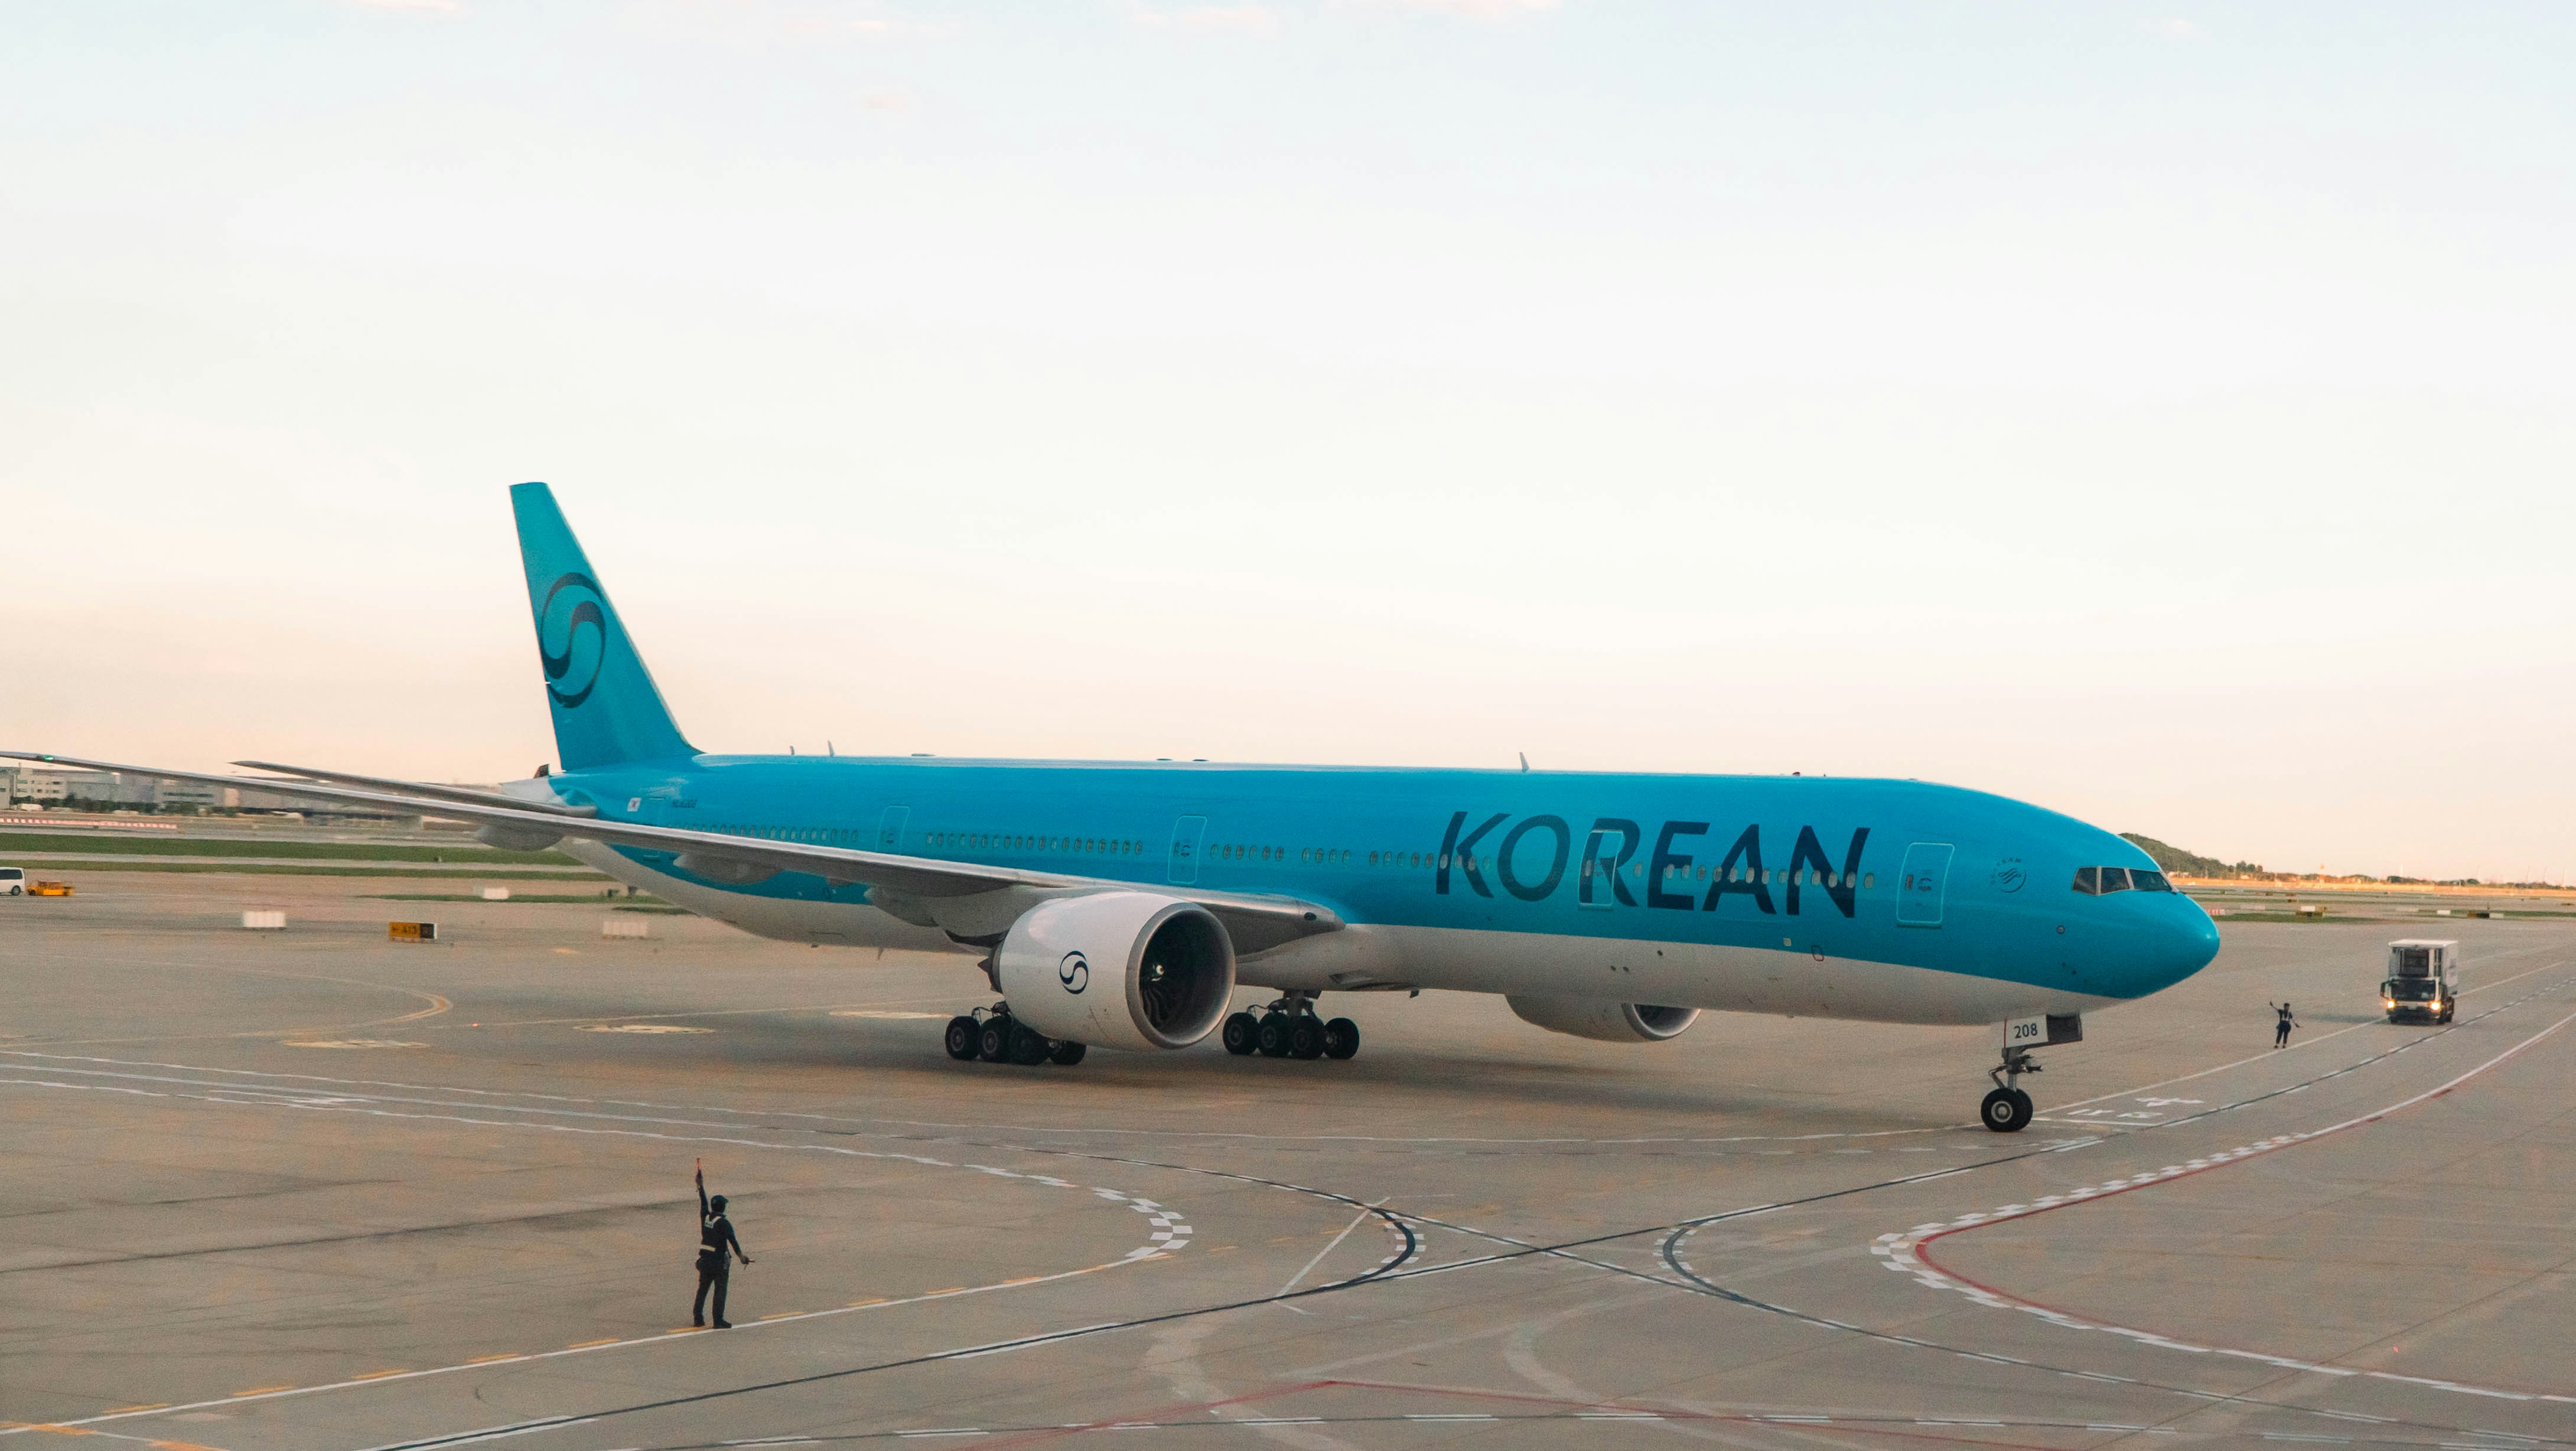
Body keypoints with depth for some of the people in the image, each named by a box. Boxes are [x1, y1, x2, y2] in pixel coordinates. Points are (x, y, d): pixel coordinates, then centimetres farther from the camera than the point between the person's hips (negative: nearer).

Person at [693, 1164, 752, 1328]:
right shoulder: (723, 1223, -16)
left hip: (704, 1259, 6)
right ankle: (719, 1321, 0)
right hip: (719, 1262, -6)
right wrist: (740, 1255, -30)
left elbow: (703, 1204, 20)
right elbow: (732, 1239, -25)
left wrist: (701, 1186, 32)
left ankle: (697, 1317, 18)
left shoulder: (705, 1217, 2)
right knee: (720, 1291, 0)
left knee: (702, 1289, 15)